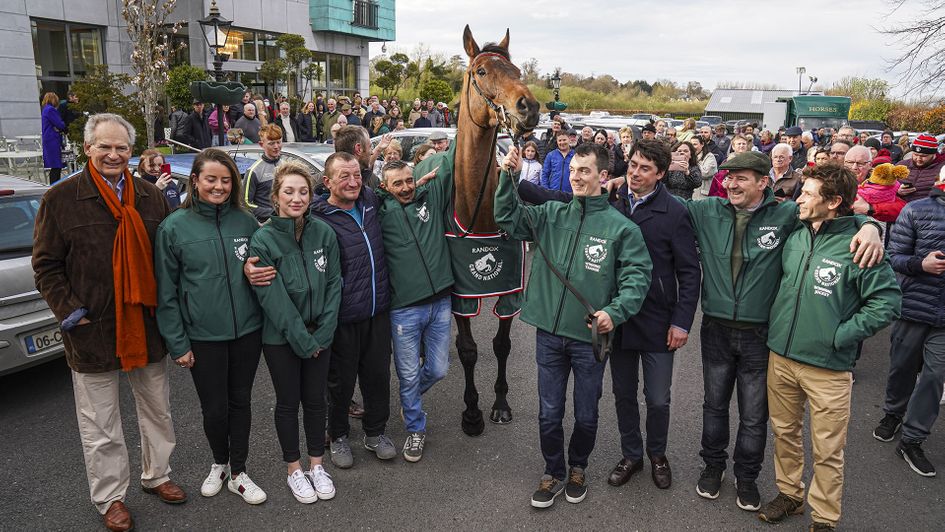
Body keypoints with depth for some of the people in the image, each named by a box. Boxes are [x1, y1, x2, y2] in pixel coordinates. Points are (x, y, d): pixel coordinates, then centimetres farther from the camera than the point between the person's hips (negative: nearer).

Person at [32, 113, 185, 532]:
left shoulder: (151, 197, 3)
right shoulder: (60, 199, -6)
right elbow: (46, 265, -3)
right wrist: (69, 312, -11)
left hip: (147, 326, 3)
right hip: (93, 333, -3)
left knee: (157, 411, 18)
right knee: (100, 426, 10)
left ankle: (156, 475, 39)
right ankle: (110, 497, 28)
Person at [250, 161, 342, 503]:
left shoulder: (323, 233, -5)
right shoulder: (263, 240, -14)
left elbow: (333, 285, -4)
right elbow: (272, 298, -16)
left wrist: (322, 334, -10)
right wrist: (301, 339, -16)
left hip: (319, 336, 3)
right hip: (281, 338, -2)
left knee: (315, 399, 14)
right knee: (288, 402, 12)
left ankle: (316, 464, 33)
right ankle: (293, 469, 30)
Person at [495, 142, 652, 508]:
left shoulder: (621, 227, -7)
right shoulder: (552, 214, 3)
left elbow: (637, 276, -10)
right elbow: (508, 219, 0)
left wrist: (614, 311, -25)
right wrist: (508, 178, -13)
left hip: (590, 337, -2)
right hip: (549, 332, 2)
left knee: (586, 416, 15)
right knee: (549, 413, 14)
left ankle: (578, 467, 43)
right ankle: (553, 472, 37)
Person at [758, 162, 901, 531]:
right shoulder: (794, 238, 3)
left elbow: (887, 301, -14)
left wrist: (842, 335, -15)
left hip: (828, 366, -5)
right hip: (780, 357, 5)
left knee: (827, 451, 8)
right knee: (784, 433, 19)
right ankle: (789, 494, 39)